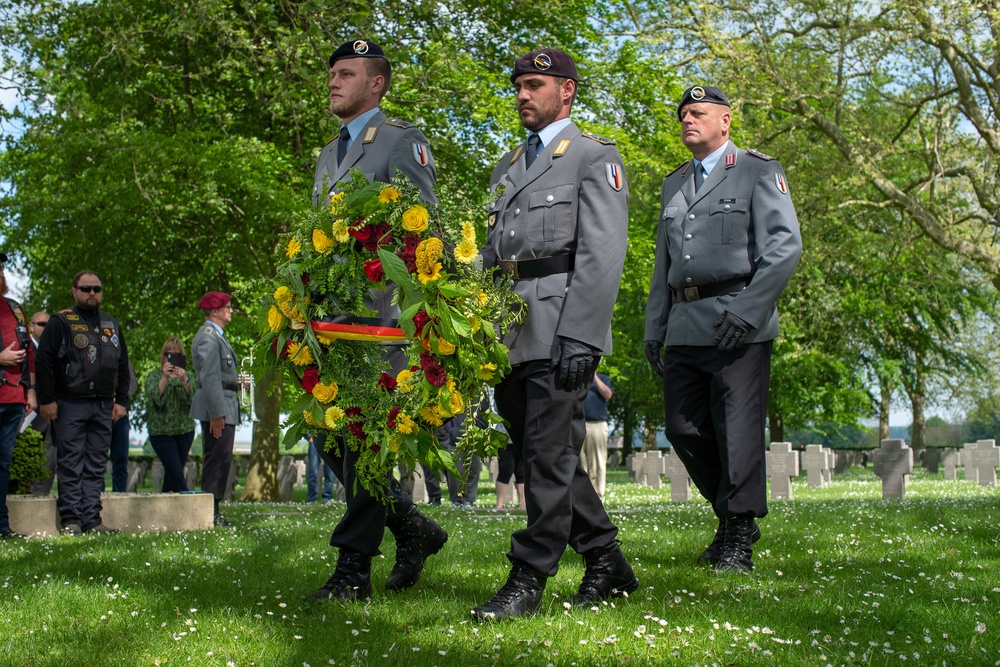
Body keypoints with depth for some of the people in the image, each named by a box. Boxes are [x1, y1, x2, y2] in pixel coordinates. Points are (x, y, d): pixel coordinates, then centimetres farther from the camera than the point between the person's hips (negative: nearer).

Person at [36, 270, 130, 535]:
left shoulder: (112, 325, 17)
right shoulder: (60, 322, 1)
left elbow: (123, 366, 21)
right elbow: (43, 361, -4)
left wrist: (122, 401, 13)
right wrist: (47, 400, -10)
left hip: (103, 406, 5)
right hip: (70, 405, -5)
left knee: (96, 465, 4)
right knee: (71, 464, -4)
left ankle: (92, 519, 7)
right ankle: (71, 520, -2)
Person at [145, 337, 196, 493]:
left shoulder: (186, 376, 9)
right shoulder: (154, 375, 2)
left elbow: (193, 400, -8)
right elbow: (155, 398, -15)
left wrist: (184, 380, -25)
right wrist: (165, 378, -28)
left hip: (184, 430, 3)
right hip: (161, 431, -3)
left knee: (171, 473, 7)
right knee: (176, 473, -13)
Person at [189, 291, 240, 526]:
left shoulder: (217, 336, 20)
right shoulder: (209, 337, -13)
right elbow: (209, 377, -18)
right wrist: (216, 413, -21)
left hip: (224, 406, 10)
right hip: (216, 404, -10)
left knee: (219, 459, 9)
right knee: (218, 459, -11)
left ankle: (211, 512, 12)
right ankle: (209, 512, -10)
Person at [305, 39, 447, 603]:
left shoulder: (402, 141, 0)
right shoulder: (329, 155, 24)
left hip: (381, 311, -8)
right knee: (330, 436, 7)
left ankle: (353, 571, -3)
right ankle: (415, 530, 20)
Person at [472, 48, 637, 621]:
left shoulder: (595, 157, 1)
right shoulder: (509, 166, 24)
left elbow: (603, 255, -10)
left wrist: (579, 336, -20)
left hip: (561, 330, -8)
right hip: (509, 333, 8)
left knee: (549, 453, -6)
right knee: (539, 451, 10)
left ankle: (528, 581, -1)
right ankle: (607, 564, 22)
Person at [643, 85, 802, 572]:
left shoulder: (757, 171, 3)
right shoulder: (675, 184, 21)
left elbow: (786, 246, -7)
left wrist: (749, 308, -17)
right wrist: (654, 328, 16)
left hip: (737, 324, -6)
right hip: (685, 327, 6)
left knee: (738, 431, -7)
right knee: (683, 429, 5)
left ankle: (739, 538, 2)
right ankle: (730, 516, 23)